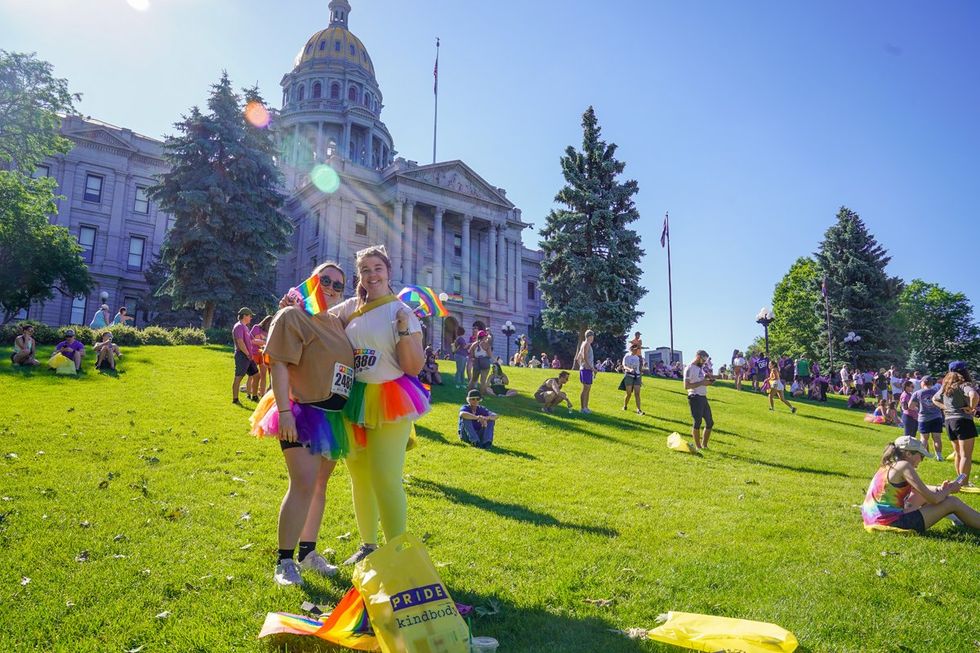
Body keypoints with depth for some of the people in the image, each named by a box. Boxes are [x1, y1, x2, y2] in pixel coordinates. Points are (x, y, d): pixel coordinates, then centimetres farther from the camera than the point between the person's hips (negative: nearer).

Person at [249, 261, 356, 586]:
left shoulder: (337, 322, 13)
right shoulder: (292, 316, -8)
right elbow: (279, 364, -16)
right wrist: (284, 411, -23)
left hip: (334, 417, 8)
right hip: (303, 414, -7)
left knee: (319, 485, 13)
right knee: (303, 485, -14)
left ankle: (308, 551, 26)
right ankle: (284, 561, -2)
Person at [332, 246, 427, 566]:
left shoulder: (402, 312, -7)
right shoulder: (350, 307, 6)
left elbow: (414, 368, -10)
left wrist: (404, 331, -24)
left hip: (389, 403, -5)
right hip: (353, 401, 6)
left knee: (386, 479, -10)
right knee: (359, 476, 15)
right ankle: (368, 545, 31)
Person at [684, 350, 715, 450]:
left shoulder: (700, 368, 18)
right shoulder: (690, 368, -11)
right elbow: (686, 386, -18)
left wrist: (707, 381, 7)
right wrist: (702, 383, -19)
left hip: (703, 398, 9)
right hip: (695, 398, -9)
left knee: (710, 422, 10)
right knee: (697, 422, -3)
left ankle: (704, 445, 21)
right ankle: (698, 446, 9)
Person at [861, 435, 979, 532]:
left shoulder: (888, 465, 14)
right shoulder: (904, 466, -11)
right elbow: (933, 499, -11)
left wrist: (941, 489, 17)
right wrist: (949, 489, 7)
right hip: (891, 523, -9)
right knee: (952, 503, 3)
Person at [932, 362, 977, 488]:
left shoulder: (946, 386, 10)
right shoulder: (964, 385, -13)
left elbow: (934, 399, 24)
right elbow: (974, 395, -34)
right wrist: (971, 408, -18)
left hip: (949, 420, 8)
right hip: (963, 420, -8)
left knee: (958, 453, 20)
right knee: (966, 455, -4)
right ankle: (964, 484, -5)